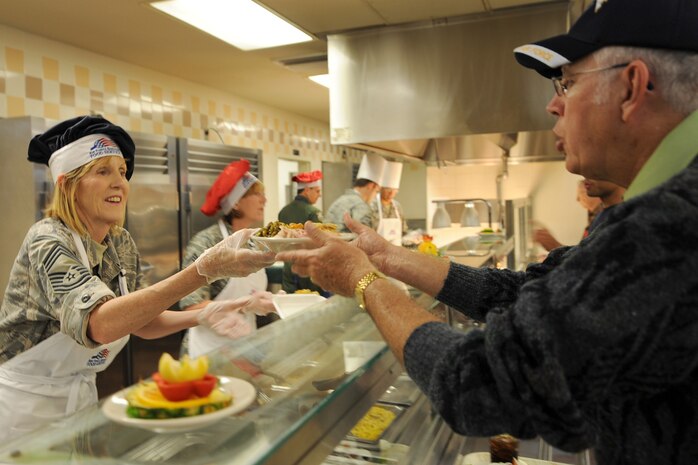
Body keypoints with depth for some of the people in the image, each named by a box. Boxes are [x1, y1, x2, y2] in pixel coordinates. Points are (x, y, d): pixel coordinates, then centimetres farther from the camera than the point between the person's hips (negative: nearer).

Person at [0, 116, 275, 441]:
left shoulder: (122, 244, -3)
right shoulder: (48, 241, -24)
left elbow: (140, 321, 1)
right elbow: (99, 324, -39)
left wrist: (200, 316, -18)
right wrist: (204, 270, -48)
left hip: (82, 395, 6)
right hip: (26, 405, -6)